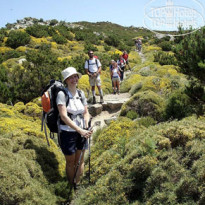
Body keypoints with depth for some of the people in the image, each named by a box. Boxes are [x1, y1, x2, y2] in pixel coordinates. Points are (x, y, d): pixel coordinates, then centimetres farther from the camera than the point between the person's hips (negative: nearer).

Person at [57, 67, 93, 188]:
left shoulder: (81, 93, 2)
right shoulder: (62, 94, -15)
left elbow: (86, 113, 6)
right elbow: (63, 116, -23)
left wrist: (86, 128, -13)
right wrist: (80, 130, -29)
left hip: (81, 132, 5)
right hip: (67, 133, -4)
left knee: (80, 161, 17)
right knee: (71, 163, 13)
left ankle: (78, 184, 37)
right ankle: (71, 186, 34)